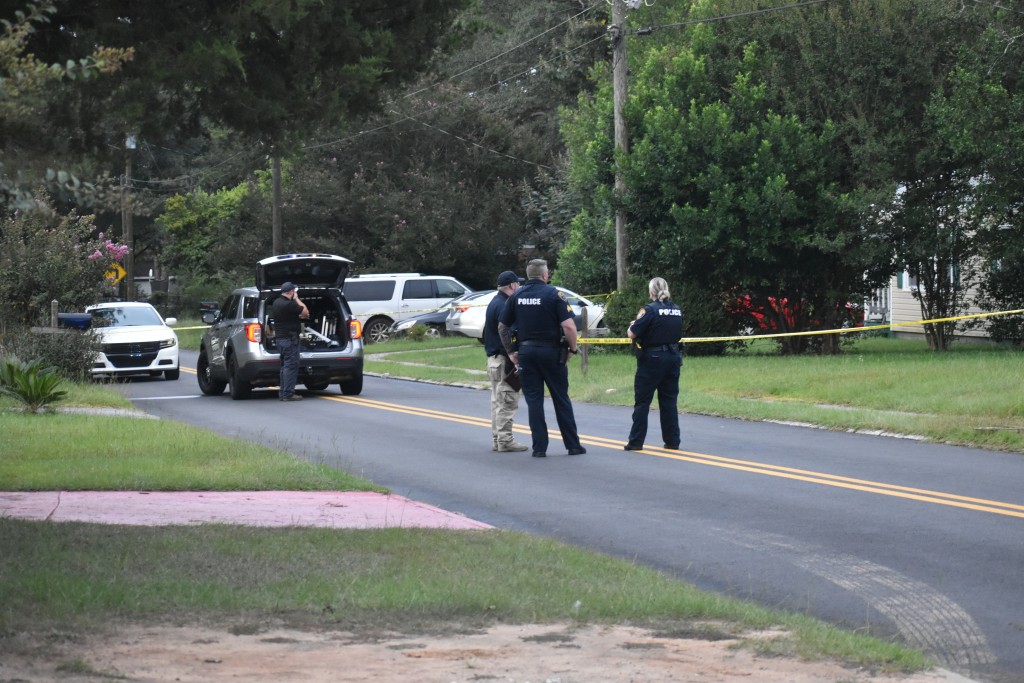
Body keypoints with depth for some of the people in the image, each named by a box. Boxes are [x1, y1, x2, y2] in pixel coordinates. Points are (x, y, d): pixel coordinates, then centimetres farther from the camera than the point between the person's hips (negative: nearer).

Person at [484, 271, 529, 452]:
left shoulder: (494, 303, 15)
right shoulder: (503, 305, -16)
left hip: (494, 358, 10)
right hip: (503, 360, -10)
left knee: (498, 401, 14)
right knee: (507, 402, -7)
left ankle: (497, 440, 19)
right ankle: (505, 441, -6)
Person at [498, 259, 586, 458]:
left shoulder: (517, 296, 4)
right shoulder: (553, 294, -8)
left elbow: (502, 327, 7)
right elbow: (568, 326, -18)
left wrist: (510, 351, 14)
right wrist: (572, 348, -4)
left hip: (526, 352, 3)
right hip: (552, 352, -3)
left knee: (533, 400, 6)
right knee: (561, 399, 7)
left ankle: (539, 447, 2)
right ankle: (573, 445, 11)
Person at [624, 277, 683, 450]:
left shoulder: (650, 310, -14)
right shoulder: (677, 311, 5)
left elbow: (632, 334, -15)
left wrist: (632, 326, 5)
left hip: (652, 359, -5)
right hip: (673, 357, 5)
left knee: (642, 401, 3)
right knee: (669, 400, 12)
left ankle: (636, 441, 4)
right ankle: (672, 441, 12)